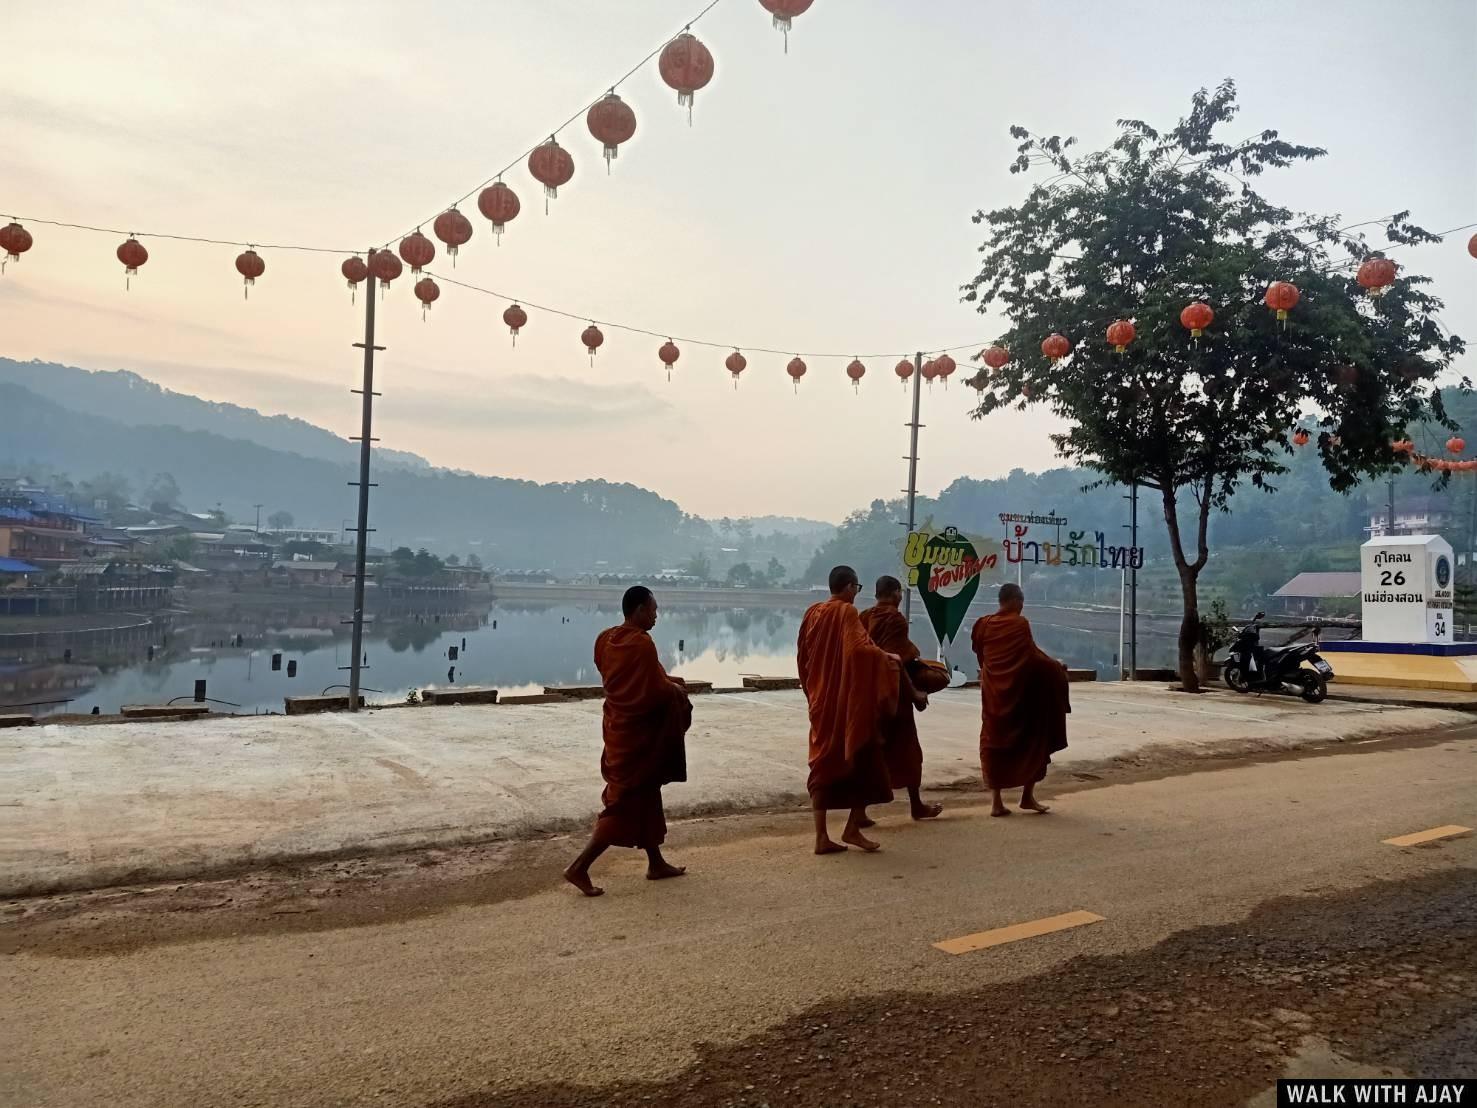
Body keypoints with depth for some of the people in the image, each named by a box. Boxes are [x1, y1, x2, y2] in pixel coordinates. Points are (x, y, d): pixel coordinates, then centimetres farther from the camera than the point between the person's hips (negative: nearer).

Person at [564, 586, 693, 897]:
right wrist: (677, 690, -1)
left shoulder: (605, 640, 5)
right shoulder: (642, 643, -21)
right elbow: (657, 692, -21)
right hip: (639, 734, -9)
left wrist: (667, 682, 14)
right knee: (626, 804, -1)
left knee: (646, 796, 19)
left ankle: (656, 863, 30)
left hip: (620, 727, 9)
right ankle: (579, 868, -2)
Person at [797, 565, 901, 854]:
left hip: (821, 699, 6)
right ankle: (852, 829, 11)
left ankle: (822, 837, 7)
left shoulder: (813, 613, 7)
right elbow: (860, 648, -27)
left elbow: (802, 656, 13)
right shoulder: (847, 612, -12)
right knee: (863, 758, 9)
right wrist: (886, 656, -10)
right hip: (850, 700, -6)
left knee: (823, 761, 9)